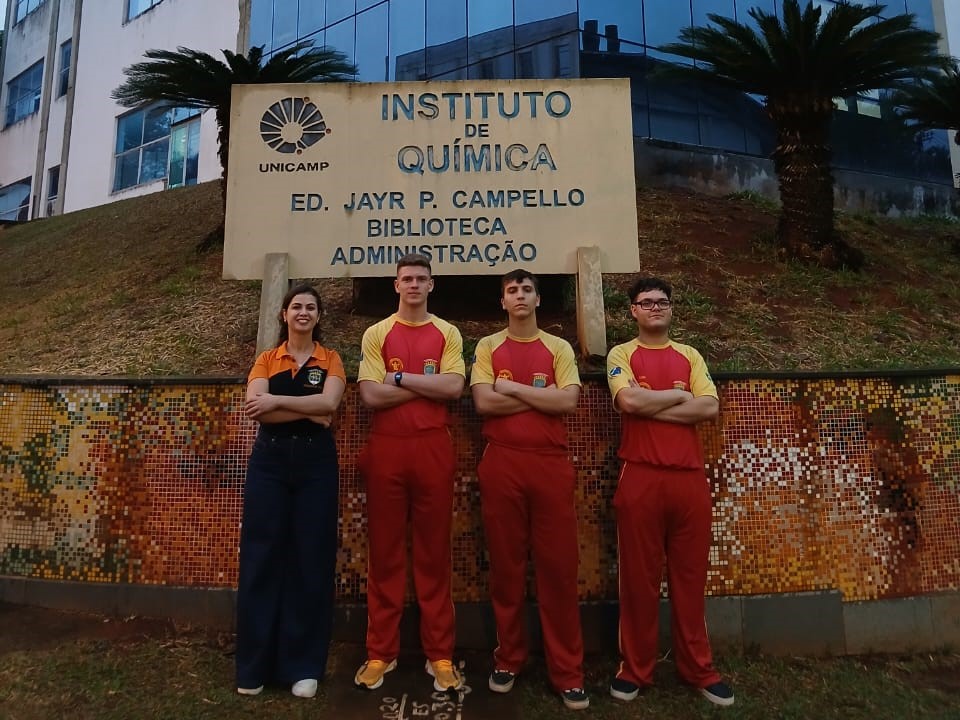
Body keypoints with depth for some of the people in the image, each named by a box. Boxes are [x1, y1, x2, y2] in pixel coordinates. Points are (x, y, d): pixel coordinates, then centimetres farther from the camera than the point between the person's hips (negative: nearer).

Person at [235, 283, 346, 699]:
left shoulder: (330, 360, 6)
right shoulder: (265, 360, 8)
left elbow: (329, 404, -13)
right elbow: (256, 409, -9)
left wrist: (277, 401, -14)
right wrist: (309, 411, -16)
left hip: (316, 462, -1)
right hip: (269, 461, 1)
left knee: (311, 559, 3)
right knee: (261, 557, 4)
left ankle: (304, 666, 18)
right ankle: (255, 664, 19)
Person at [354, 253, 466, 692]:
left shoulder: (447, 334, 8)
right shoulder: (376, 334, 6)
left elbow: (454, 387, -8)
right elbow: (371, 395, -7)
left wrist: (400, 377, -8)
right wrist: (428, 383, -7)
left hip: (433, 449, 0)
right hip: (386, 448, 0)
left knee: (434, 551, 7)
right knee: (384, 550, 7)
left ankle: (439, 653, 18)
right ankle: (381, 652, 21)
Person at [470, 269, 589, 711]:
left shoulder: (559, 348, 9)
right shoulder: (488, 347, 8)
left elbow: (568, 401, -7)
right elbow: (483, 402, -7)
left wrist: (512, 387, -7)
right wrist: (541, 396, -7)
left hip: (551, 464, 0)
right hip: (501, 464, 0)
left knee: (559, 566, 3)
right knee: (505, 564, 9)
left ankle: (568, 671, 15)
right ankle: (507, 659, 25)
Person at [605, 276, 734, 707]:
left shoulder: (690, 356, 13)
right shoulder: (622, 354, 4)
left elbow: (710, 407, -2)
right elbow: (629, 401, -15)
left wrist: (651, 406, -8)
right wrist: (678, 395, -3)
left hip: (689, 477, 3)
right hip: (641, 478, -3)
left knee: (690, 575, 12)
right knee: (639, 576, 5)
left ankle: (698, 669, 26)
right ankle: (635, 668, 20)